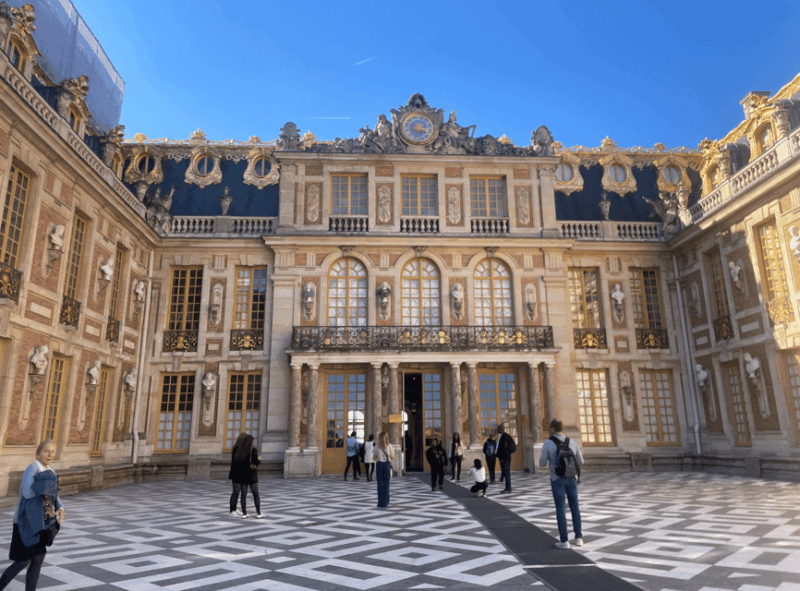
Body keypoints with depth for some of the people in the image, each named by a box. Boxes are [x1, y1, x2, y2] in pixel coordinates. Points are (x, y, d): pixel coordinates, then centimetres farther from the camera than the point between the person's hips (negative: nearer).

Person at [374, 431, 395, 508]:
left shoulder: (377, 447, -2)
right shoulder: (389, 447, -5)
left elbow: (375, 458, 2)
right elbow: (392, 457, 2)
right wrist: (393, 450, 17)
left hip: (379, 465, 1)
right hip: (387, 464, -1)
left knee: (380, 484, 6)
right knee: (386, 484, 6)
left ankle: (380, 502, 6)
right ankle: (385, 502, 7)